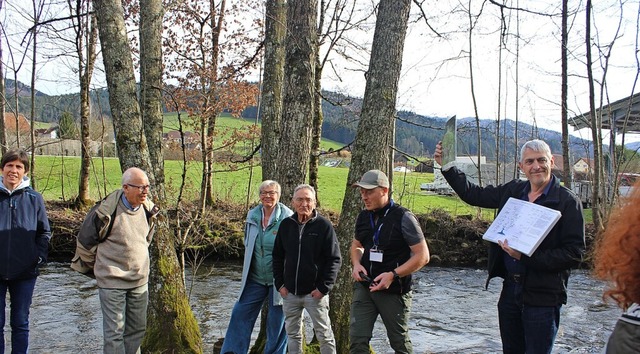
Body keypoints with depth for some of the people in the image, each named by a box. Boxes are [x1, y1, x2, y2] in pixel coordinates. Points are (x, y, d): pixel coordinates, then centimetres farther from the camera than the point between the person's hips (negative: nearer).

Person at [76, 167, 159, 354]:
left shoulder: (148, 209, -1)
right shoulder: (108, 211, -19)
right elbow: (86, 239, -4)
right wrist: (106, 263, 6)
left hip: (140, 281, 6)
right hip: (112, 281, -6)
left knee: (137, 329, 14)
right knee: (114, 331, 0)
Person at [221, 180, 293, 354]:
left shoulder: (287, 217, -12)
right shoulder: (252, 215, 4)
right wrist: (246, 268, 13)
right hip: (255, 278, 5)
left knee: (277, 319, 7)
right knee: (241, 313, 6)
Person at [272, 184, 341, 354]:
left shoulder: (324, 225, -8)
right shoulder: (286, 225, 5)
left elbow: (334, 259, -9)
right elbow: (277, 257, 12)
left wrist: (324, 288, -13)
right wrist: (279, 283, 4)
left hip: (315, 293, -4)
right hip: (289, 293, 4)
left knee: (324, 334, 5)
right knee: (293, 334, 14)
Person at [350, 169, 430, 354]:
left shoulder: (403, 217, -14)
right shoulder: (363, 217, 4)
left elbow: (422, 256, -14)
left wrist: (393, 275, -23)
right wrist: (356, 264, -1)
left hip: (394, 291, -4)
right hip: (364, 288, 5)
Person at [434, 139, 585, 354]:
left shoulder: (567, 201, -12)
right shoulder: (512, 191, 5)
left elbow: (574, 253, -16)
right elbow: (473, 194, 16)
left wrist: (526, 257, -24)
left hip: (543, 297, -6)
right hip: (510, 290, 6)